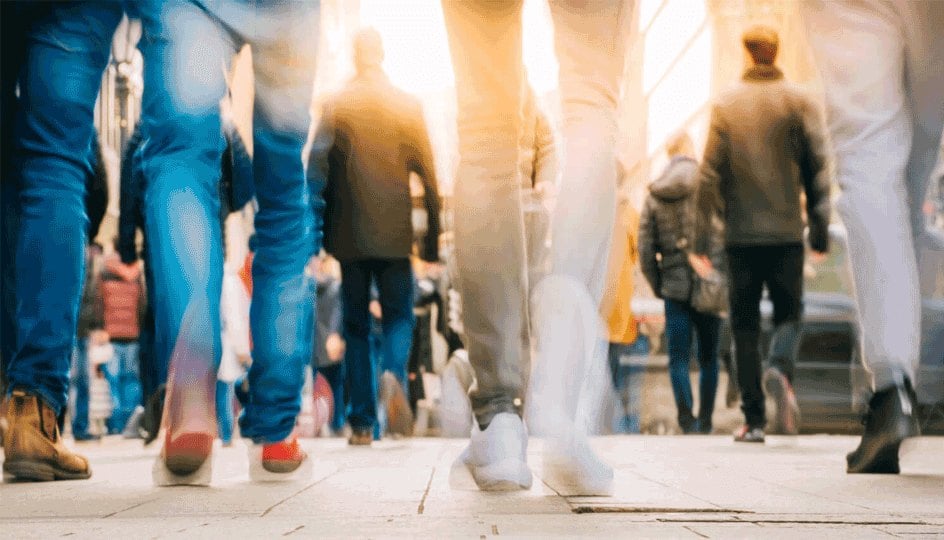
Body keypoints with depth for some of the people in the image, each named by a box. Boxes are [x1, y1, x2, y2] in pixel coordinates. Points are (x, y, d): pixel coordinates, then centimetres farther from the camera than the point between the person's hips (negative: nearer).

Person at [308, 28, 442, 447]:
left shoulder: (335, 106, 0)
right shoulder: (408, 105, 1)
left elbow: (317, 170, -5)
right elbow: (427, 174, -1)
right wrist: (432, 237, 3)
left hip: (350, 235, 0)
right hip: (395, 235, 0)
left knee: (356, 326, 8)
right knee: (398, 317, 12)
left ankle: (362, 422, 6)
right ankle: (395, 380, -16)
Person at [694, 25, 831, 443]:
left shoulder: (725, 104, 2)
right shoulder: (800, 102, 2)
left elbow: (710, 172, -1)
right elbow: (818, 168, -1)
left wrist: (702, 235, 1)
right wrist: (820, 228, 4)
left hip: (741, 232, 0)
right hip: (786, 231, 0)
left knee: (745, 324, 6)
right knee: (788, 313, 11)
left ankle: (754, 419, 4)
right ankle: (780, 370, -22)